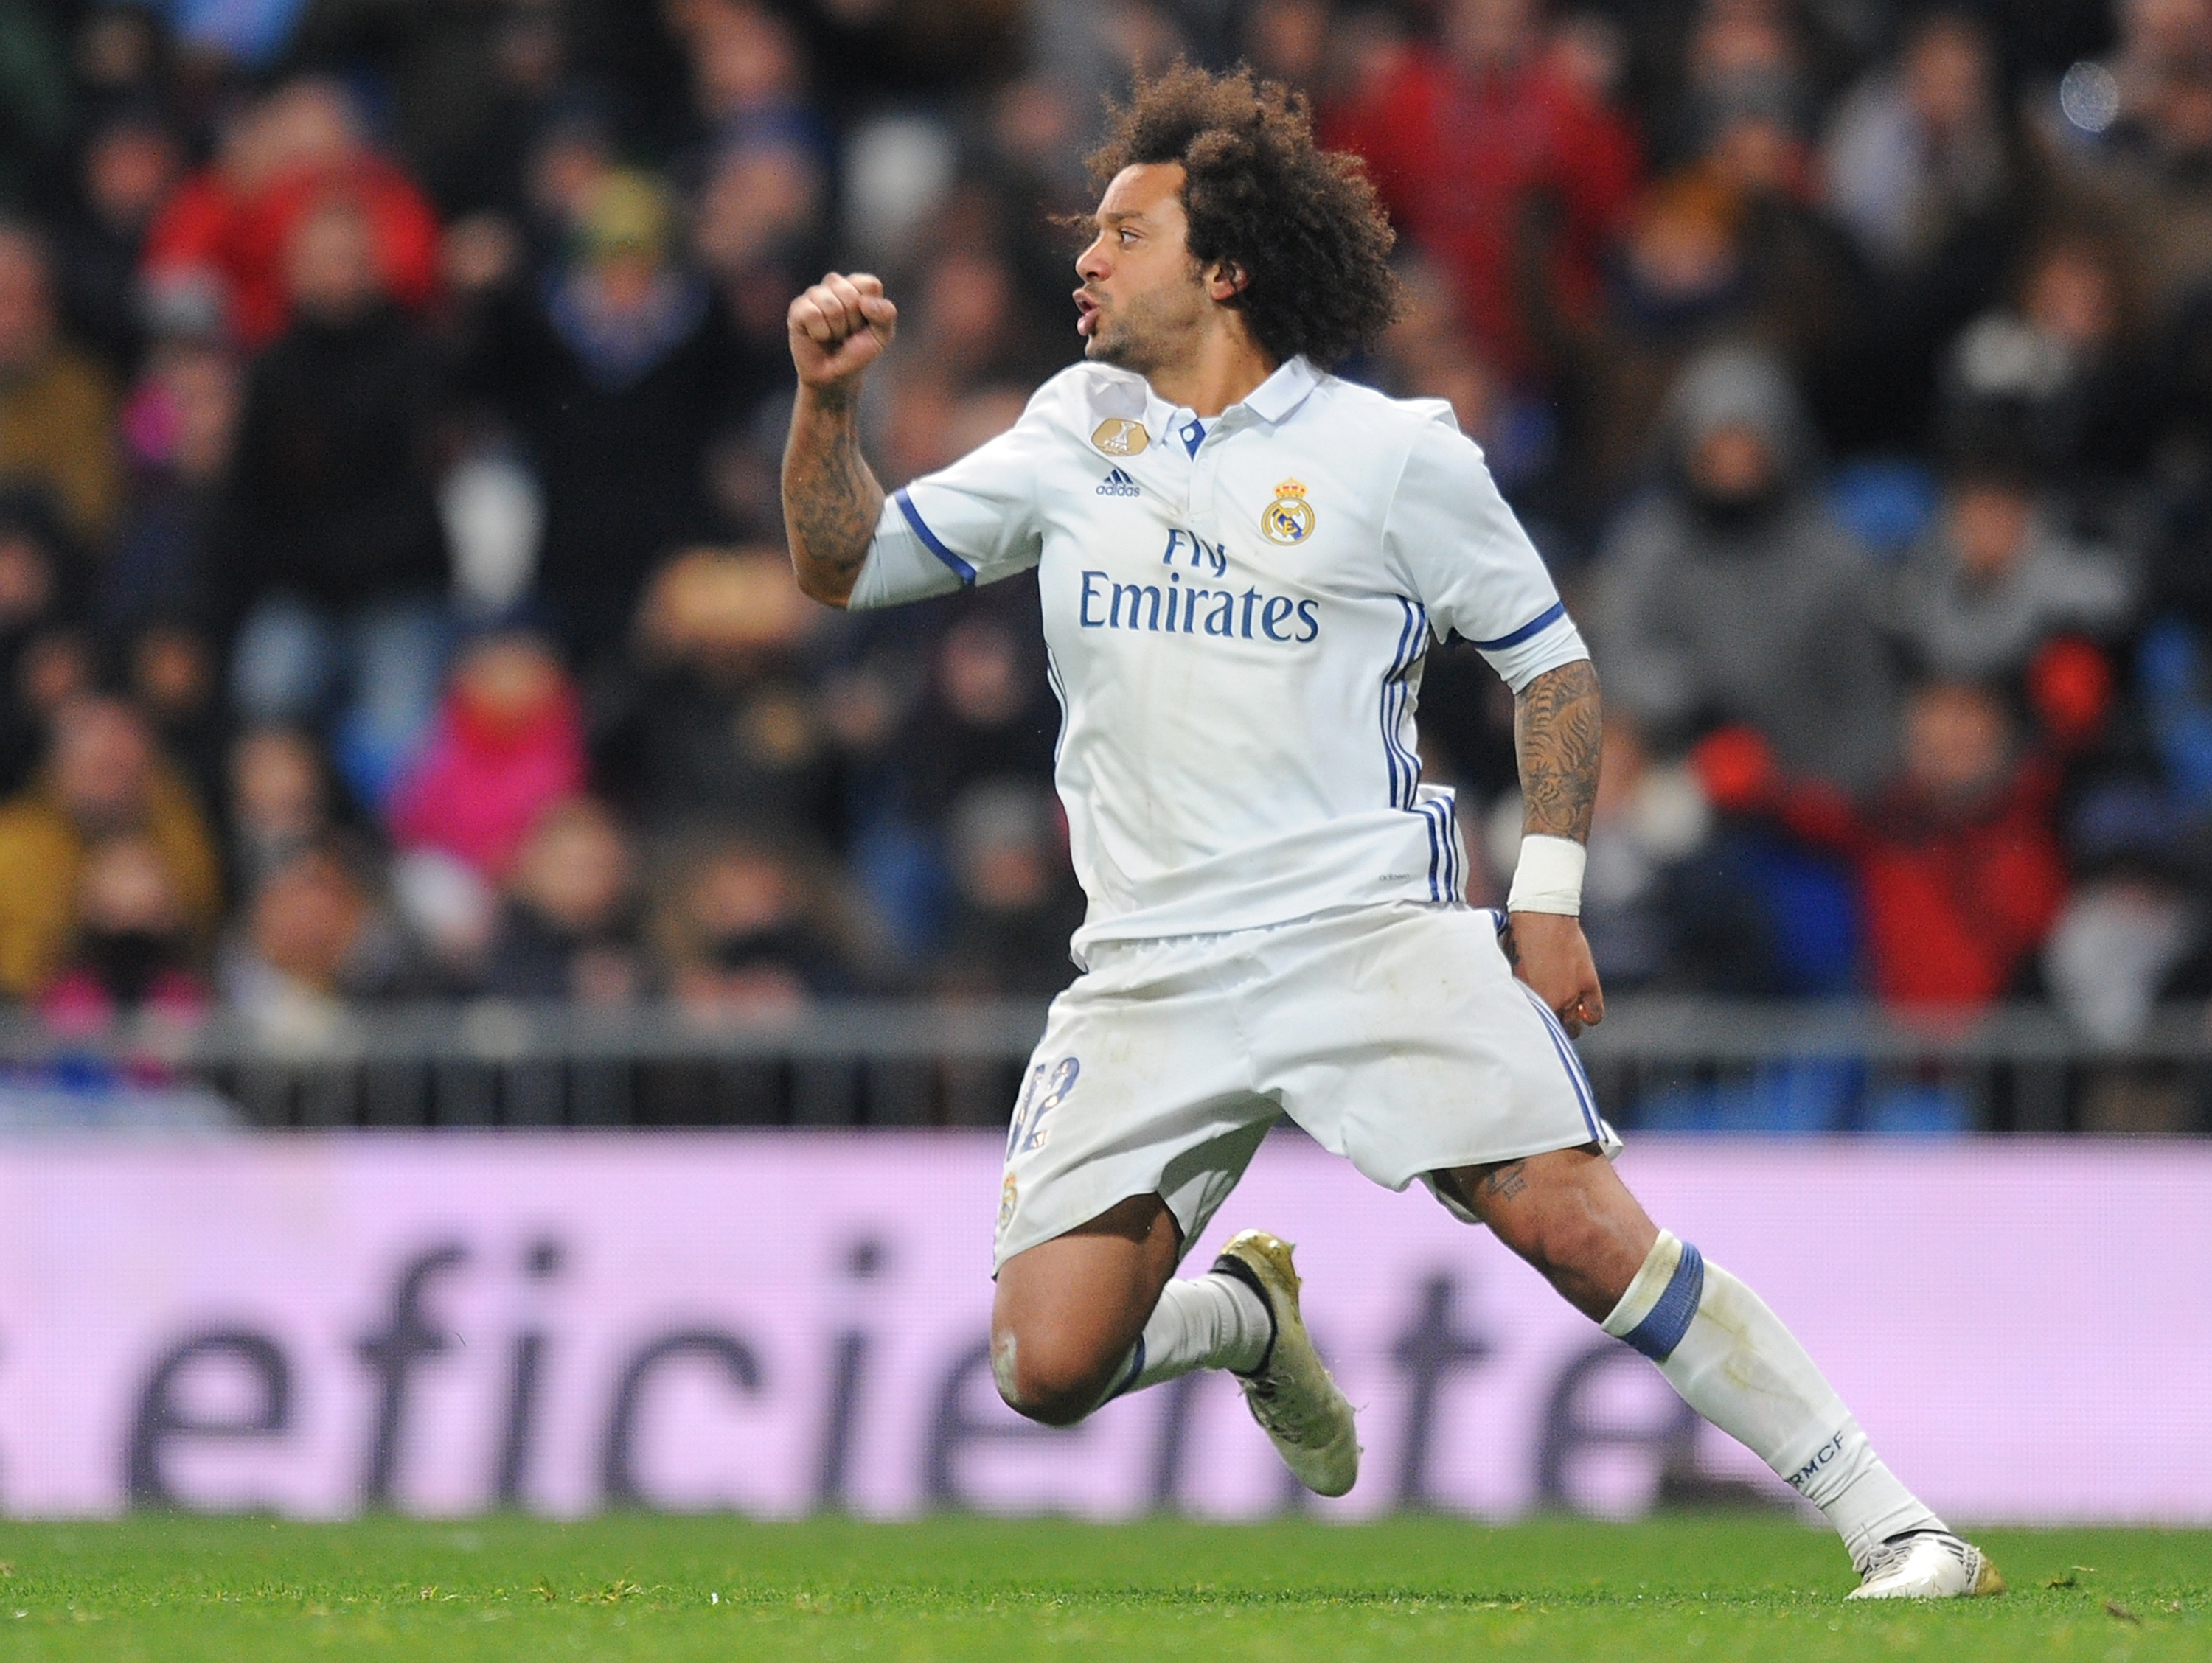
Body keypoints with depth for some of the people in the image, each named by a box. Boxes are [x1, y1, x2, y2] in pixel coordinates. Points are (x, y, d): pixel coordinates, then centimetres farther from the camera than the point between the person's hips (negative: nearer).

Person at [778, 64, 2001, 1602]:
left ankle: (1887, 1521, -13)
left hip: (1372, 935, -3)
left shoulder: (1393, 455, 2)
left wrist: (1549, 898, -2)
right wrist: (828, 399, 0)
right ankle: (1245, 1317, 25)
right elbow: (842, 563, 18)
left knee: (1581, 1228, -20)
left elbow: (1552, 662, 8)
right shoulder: (1076, 436, 13)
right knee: (1050, 1362, -9)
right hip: (1151, 980, 4)